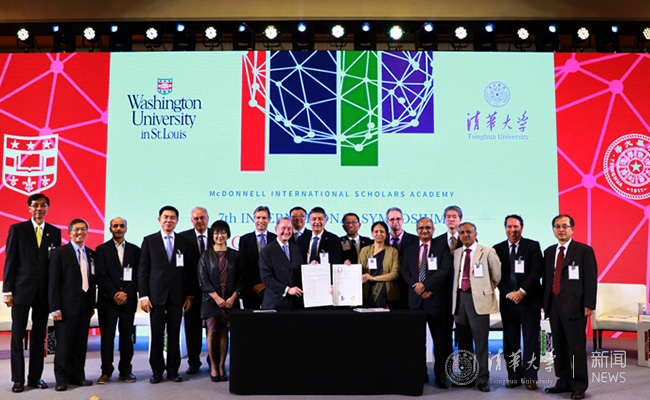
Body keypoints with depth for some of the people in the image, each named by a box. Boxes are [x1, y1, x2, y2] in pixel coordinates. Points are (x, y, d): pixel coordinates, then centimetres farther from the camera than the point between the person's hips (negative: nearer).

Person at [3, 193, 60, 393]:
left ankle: (35, 377, 18)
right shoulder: (17, 229, 2)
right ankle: (18, 379, 13)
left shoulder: (55, 232, 8)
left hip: (44, 292, 2)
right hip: (22, 290, -2)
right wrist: (7, 290, -5)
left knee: (39, 336, 8)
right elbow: (10, 261, 0)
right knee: (17, 335, 3)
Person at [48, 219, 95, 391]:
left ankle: (77, 376, 18)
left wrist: (92, 304, 11)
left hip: (84, 307, 5)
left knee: (80, 344, 8)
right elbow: (53, 282, -6)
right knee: (64, 344, 1)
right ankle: (61, 379, 13)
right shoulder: (60, 252, -3)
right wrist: (55, 308, -11)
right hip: (67, 306, -4)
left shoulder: (91, 254, 12)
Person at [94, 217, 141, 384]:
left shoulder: (135, 250, 10)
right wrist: (114, 294, -11)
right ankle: (106, 371, 11)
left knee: (127, 336, 4)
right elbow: (100, 275, -3)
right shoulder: (101, 249, 5)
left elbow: (138, 275, 4)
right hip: (107, 300, -1)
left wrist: (126, 293, -8)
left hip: (128, 300, 1)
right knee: (107, 336, 1)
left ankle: (126, 371, 14)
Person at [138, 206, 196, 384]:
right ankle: (157, 371, 14)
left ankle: (173, 370, 16)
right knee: (156, 335, 2)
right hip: (156, 296, -1)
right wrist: (143, 296, -4)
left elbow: (190, 271, 9)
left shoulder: (184, 242, 8)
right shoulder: (149, 241, 4)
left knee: (175, 335, 5)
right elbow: (142, 271, 2)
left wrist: (189, 295, 3)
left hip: (177, 296, 1)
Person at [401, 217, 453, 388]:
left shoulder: (442, 248, 4)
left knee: (442, 340, 0)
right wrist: (417, 286, -10)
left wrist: (425, 285, -15)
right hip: (416, 300, 3)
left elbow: (444, 270, -8)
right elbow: (405, 272, 7)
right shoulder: (409, 250, 15)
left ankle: (441, 376, 10)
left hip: (437, 299, -3)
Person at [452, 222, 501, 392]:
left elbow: (497, 274, 7)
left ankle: (482, 379, 6)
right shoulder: (455, 253, 13)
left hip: (479, 299, -4)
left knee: (481, 341, -4)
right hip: (459, 298, 5)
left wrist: (488, 289, 12)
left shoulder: (487, 252, 0)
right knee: (463, 341, 9)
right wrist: (455, 294, 12)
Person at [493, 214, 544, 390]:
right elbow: (497, 276, 4)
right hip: (507, 301, 2)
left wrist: (522, 291, -14)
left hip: (529, 299, -2)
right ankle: (514, 377, 15)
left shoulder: (533, 246, 2)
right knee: (510, 341, 5)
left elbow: (537, 271, -7)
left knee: (531, 340, 1)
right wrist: (509, 294, -9)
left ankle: (530, 377, 10)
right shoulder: (498, 249, 8)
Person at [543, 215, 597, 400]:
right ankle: (563, 382, 23)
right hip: (554, 306, 6)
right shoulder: (549, 252, 15)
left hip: (574, 306, -5)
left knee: (577, 348, -3)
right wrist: (545, 302, 11)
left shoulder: (584, 251, -2)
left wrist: (589, 305, -12)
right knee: (559, 347, 11)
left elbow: (591, 279, -5)